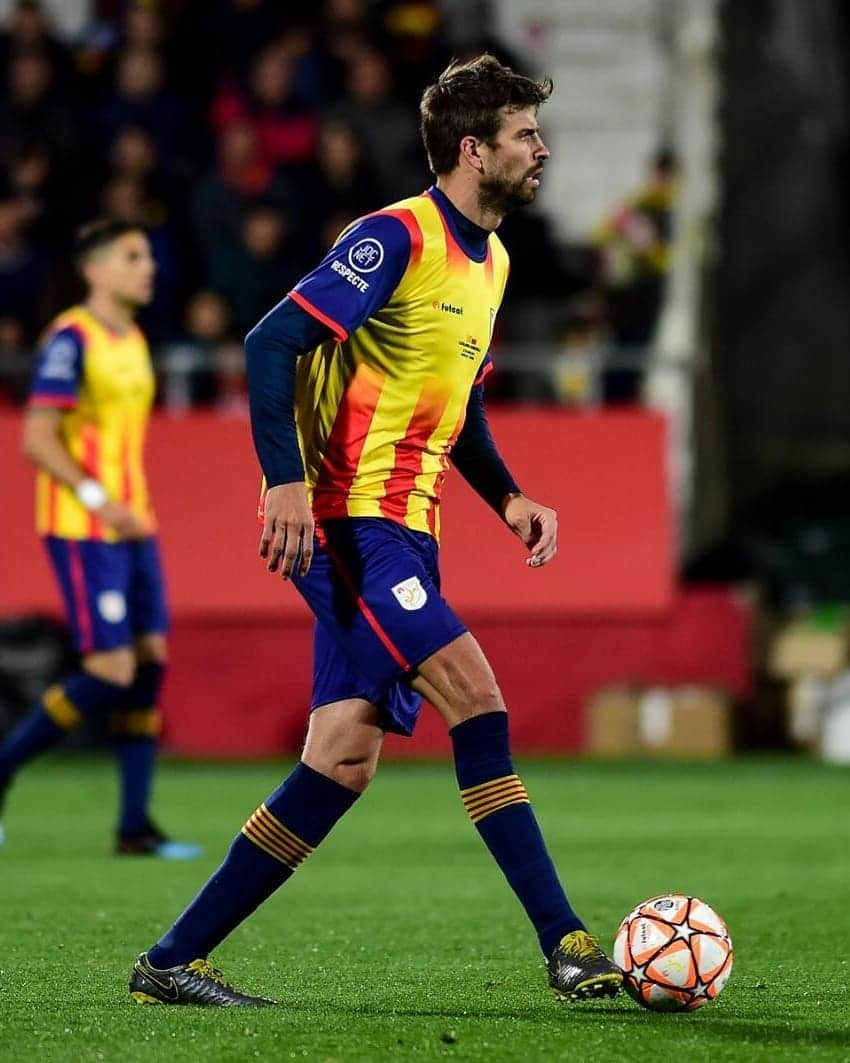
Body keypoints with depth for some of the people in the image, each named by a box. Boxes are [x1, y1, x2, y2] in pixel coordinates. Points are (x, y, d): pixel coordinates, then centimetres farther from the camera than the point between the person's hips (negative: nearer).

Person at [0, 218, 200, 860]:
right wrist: (100, 501, -23)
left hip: (132, 525, 8)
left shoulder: (133, 341, 15)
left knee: (151, 661, 2)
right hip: (82, 531, -8)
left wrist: (131, 509, 19)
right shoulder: (71, 338, -11)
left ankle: (135, 826, 5)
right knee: (111, 673, -13)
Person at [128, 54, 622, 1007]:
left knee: (343, 763, 3)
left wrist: (508, 498, 12)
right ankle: (566, 946, -16)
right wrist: (286, 479, -26)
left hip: (403, 531, 9)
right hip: (343, 521, -9)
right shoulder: (398, 238, -11)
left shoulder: (487, 262, 17)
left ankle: (173, 962, 8)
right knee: (476, 699, -17)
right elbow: (272, 344, -18)